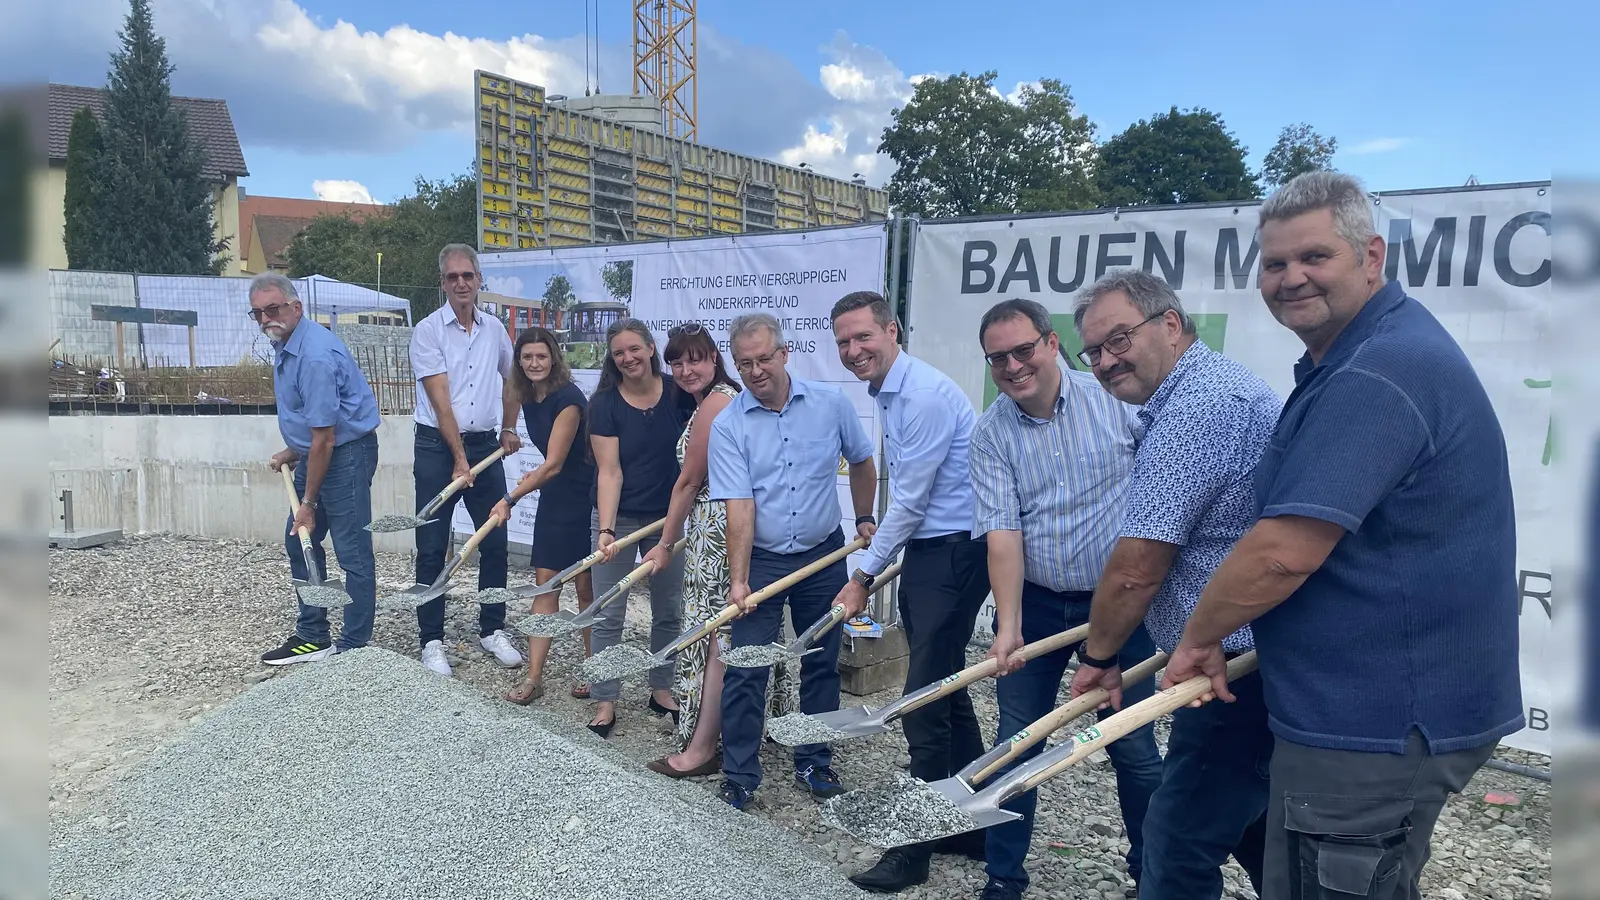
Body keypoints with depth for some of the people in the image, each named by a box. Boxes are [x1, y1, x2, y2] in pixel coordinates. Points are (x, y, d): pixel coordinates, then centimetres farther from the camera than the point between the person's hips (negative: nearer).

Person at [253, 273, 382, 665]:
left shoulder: (315, 356, -25)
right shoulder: (283, 344, 7)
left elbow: (325, 438, -23)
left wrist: (309, 503, -18)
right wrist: (291, 451, 15)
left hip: (346, 453, -11)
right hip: (314, 452, 11)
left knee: (353, 552, -5)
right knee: (299, 543, 15)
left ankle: (354, 647, 3)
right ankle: (313, 636, 25)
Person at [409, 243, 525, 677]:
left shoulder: (495, 328, 7)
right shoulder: (428, 331, -8)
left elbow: (510, 378, 24)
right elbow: (440, 400, -14)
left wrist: (508, 429, 21)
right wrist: (458, 458, -18)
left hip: (486, 445, 5)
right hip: (437, 447, -4)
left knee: (495, 542, 8)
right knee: (432, 548, 0)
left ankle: (492, 631, 22)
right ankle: (431, 641, 10)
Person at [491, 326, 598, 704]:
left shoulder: (568, 399, -19)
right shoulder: (529, 399, 5)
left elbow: (554, 464, -22)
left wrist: (510, 498, -24)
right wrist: (534, 476, 3)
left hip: (583, 499, -7)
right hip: (553, 497, 7)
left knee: (585, 585, 2)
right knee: (545, 582, 4)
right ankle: (534, 677, 6)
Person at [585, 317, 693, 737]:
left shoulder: (679, 392, -6)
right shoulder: (604, 403, -11)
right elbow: (609, 471, -15)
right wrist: (605, 531, -24)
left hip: (668, 518, 3)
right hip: (618, 519, -2)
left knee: (669, 612, 13)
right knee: (609, 616, 2)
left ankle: (662, 689, 31)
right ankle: (605, 703, 14)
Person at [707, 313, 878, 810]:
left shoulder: (831, 403, -5)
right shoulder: (727, 427, -10)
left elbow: (860, 461, 13)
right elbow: (739, 507, -17)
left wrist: (865, 517, 16)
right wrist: (738, 580, -23)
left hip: (823, 555, 2)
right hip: (760, 560, -2)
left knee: (822, 664, 12)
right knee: (745, 670, -2)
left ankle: (813, 765, 28)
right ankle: (739, 777, 12)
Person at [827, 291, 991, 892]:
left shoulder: (925, 394, -18)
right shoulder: (889, 393, 13)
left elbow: (910, 500, -17)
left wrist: (865, 575, -9)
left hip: (954, 554, -10)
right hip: (925, 551, 10)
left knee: (925, 702, -4)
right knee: (945, 691, 16)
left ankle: (913, 850, 9)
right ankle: (974, 827, 31)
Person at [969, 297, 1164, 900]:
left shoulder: (1118, 399, -8)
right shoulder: (990, 435, -4)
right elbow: (1002, 532, -11)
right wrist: (1008, 627, -20)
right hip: (1035, 603, 2)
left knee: (1133, 745, 7)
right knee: (1017, 741, 8)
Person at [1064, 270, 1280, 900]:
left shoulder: (1197, 406, -21)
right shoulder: (1222, 386, 14)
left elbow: (1136, 570, -21)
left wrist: (1098, 657, -5)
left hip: (1240, 673, -11)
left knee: (1180, 844, -2)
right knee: (1255, 830, 24)